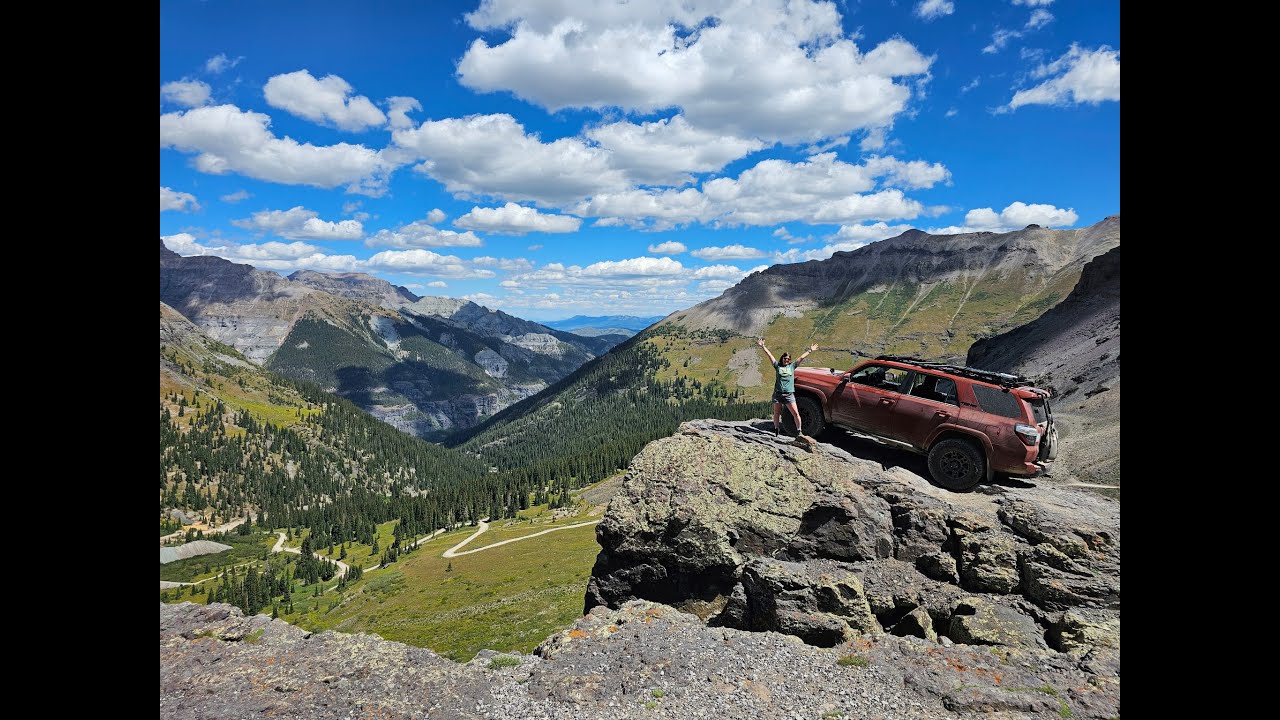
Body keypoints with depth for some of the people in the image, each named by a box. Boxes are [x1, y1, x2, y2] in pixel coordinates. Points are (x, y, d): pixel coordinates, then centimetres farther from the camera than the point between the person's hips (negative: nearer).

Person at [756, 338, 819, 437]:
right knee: (776, 413, 8)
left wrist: (810, 351, 18)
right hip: (777, 393, 0)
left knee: (796, 413, -7)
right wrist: (763, 347, 7)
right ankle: (776, 430, 22)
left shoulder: (792, 366, 14)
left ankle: (799, 431, 3)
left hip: (789, 394, 0)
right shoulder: (777, 366, 12)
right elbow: (770, 355, 9)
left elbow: (801, 358, 16)